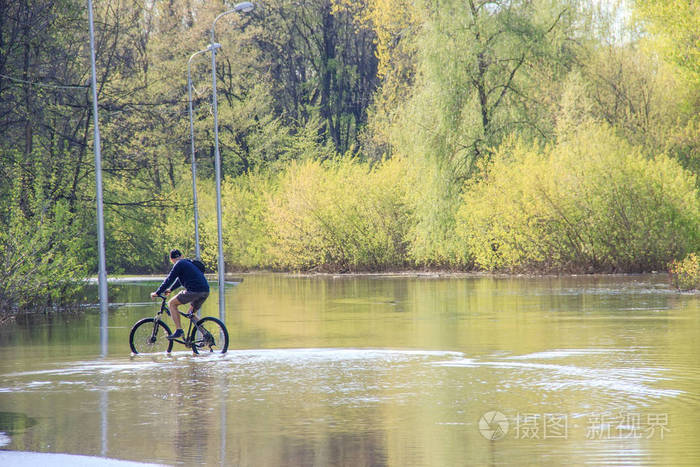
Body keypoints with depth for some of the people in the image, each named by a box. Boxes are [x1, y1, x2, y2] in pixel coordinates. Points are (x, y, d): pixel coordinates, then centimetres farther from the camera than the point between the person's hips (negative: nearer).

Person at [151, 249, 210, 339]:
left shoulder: (179, 264, 0)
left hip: (194, 290, -8)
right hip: (206, 291, 8)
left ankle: (179, 331, -6)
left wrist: (157, 293, 4)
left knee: (172, 303, 3)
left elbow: (169, 280, -2)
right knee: (191, 313, 25)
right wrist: (170, 289, 50)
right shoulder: (189, 263, 27)